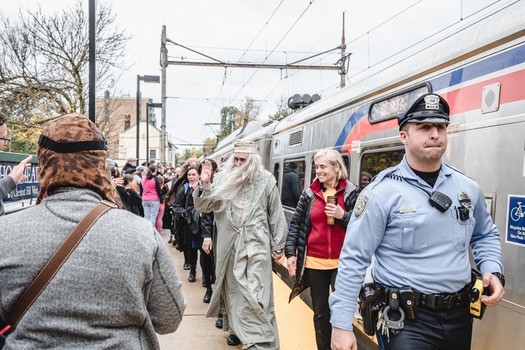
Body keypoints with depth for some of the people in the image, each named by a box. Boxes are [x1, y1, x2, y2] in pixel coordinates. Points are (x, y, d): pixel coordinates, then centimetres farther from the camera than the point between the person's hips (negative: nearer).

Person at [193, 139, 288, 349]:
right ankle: (237, 328, 32)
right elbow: (204, 207, 5)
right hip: (229, 244, 3)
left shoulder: (266, 180, -2)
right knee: (232, 289, 15)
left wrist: (278, 246, 4)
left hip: (256, 245, -3)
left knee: (255, 294, -7)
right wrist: (204, 185, -13)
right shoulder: (223, 178, 3)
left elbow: (276, 215, 3)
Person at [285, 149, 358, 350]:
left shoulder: (351, 192, -2)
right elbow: (296, 224, 6)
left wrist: (343, 216, -19)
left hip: (341, 262, -2)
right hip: (314, 262, 3)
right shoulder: (309, 193, 4)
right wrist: (290, 253, 0)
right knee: (320, 311, 13)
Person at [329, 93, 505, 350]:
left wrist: (492, 270, 0)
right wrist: (341, 324, -16)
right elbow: (354, 260, -14)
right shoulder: (382, 192, -14)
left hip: (458, 315, 6)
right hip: (406, 320, -6)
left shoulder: (467, 187, 4)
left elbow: (485, 235, 20)